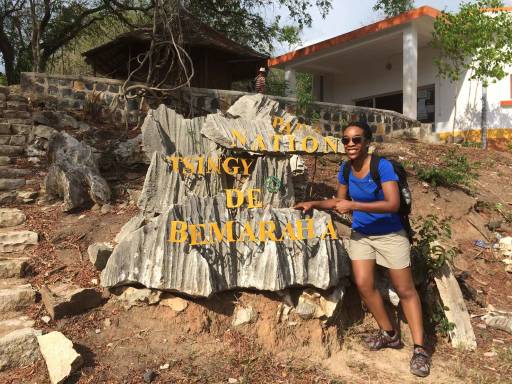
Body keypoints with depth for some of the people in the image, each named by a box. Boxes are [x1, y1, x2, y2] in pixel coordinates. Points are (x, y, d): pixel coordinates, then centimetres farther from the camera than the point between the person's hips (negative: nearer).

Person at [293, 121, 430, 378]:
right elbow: (340, 200, 10)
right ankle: (389, 334, 21)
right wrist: (314, 204, -3)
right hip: (361, 234, 5)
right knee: (363, 284, -1)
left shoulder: (382, 166, -22)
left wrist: (354, 205, -33)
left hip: (389, 234, -5)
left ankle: (419, 349, 13)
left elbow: (393, 204, -31)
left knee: (405, 290, 2)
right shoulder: (345, 170, -5)